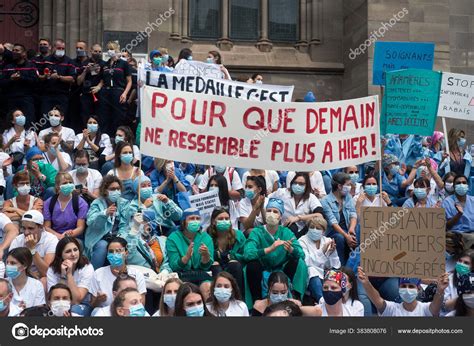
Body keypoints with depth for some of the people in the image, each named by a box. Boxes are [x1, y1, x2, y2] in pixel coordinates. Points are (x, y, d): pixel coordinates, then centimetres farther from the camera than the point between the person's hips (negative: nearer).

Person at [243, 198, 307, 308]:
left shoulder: (286, 232, -5)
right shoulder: (257, 232, -11)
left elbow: (301, 255, -16)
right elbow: (247, 254, -29)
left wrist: (291, 249, -39)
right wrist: (269, 249, -43)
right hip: (262, 273, -2)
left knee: (298, 261, -20)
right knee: (252, 265, -30)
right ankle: (257, 301, -16)